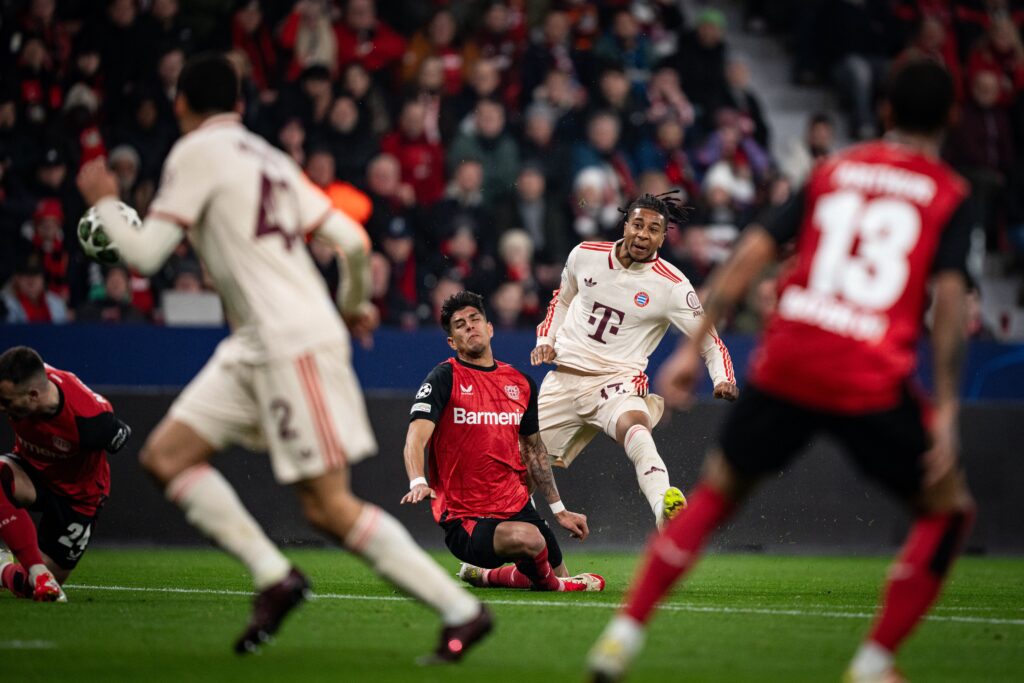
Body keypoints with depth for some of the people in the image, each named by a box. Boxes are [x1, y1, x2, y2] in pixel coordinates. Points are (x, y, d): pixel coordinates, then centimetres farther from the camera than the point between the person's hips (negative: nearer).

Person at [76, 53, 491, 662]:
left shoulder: (197, 153, -6)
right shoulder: (267, 156, 17)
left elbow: (145, 252, -9)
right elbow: (353, 241, 14)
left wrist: (103, 202, 10)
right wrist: (356, 306, 32)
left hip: (296, 345, -9)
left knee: (330, 507, -9)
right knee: (165, 456, 7)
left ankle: (462, 611, -6)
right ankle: (274, 577, 2)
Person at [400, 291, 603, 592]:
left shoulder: (521, 383, 11)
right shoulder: (444, 379, -7)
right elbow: (416, 437, -20)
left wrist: (559, 510, 23)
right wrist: (418, 482, -40)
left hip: (517, 507, 7)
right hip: (465, 520, -7)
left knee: (557, 578, 7)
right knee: (529, 539, -34)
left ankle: (481, 575, 28)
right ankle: (548, 582, 0)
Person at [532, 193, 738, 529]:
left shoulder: (671, 285, -9)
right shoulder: (585, 255, 2)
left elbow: (710, 343, -5)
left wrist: (723, 380, -23)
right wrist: (546, 340, 12)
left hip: (617, 380, -5)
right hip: (563, 376, 5)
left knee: (635, 427, -38)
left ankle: (666, 511, -62)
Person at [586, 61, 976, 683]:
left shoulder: (833, 171, 16)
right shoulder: (951, 196, 7)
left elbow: (752, 254, 9)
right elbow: (950, 294, -7)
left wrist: (693, 347, 11)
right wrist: (946, 409, -7)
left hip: (787, 362, 3)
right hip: (873, 380, -3)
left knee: (718, 491, 22)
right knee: (948, 510, 17)